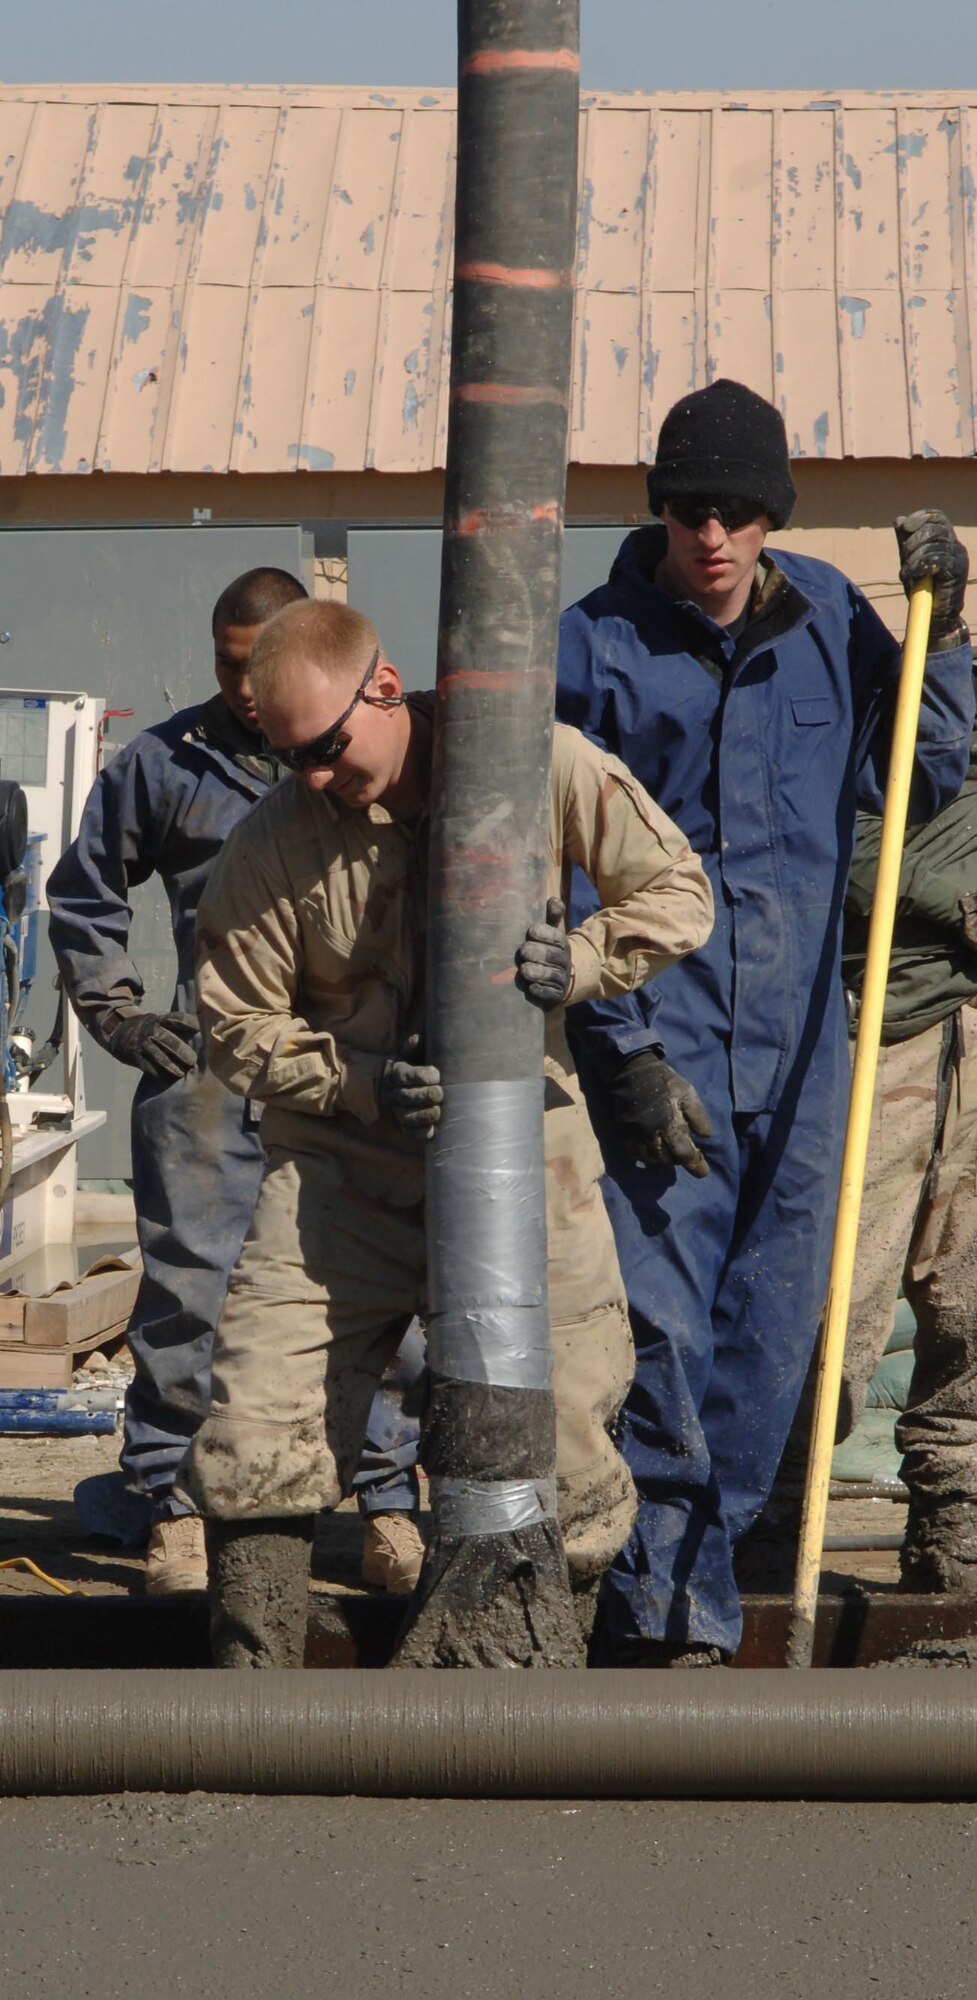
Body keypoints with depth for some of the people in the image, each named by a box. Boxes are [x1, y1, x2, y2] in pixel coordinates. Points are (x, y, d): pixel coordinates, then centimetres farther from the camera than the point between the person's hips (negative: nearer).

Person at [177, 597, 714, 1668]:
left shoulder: (544, 768, -8)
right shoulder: (270, 847, -8)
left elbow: (676, 893, 2)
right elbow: (238, 1027, 0)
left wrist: (578, 960, -16)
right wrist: (361, 1080, -17)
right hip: (342, 1161, 0)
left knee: (564, 1438, 2)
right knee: (255, 1439, -7)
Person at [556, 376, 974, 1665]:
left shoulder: (828, 617, 6)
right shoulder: (599, 647, -5)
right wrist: (626, 1048, -11)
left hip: (801, 1042, 4)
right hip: (662, 1045, -4)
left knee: (773, 1334, 7)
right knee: (664, 1329, -10)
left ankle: (680, 1594, 19)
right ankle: (672, 1615, -1)